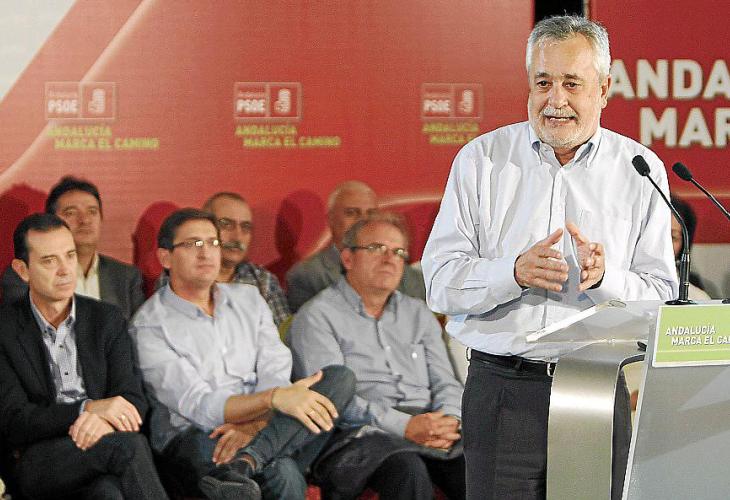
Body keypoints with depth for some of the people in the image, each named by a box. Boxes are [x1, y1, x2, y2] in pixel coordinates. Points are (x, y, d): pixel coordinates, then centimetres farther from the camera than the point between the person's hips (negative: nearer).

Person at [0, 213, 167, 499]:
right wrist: (89, 408, -18)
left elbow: (133, 402, 7)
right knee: (127, 444, -35)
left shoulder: (107, 320, 15)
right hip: (39, 462, -3)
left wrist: (103, 420, -18)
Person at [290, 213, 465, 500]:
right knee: (407, 470, -38)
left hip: (426, 427, 4)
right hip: (359, 433, -4)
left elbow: (445, 382, 19)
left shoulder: (418, 313, 25)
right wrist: (404, 426, -19)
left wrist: (450, 420, -8)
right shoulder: (317, 316, 5)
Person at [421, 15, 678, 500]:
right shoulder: (481, 160, 4)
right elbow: (440, 283, -3)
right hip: (501, 390, -1)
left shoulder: (640, 171, 5)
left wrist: (602, 277, -18)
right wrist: (515, 273, -19)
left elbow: (661, 296, 2)